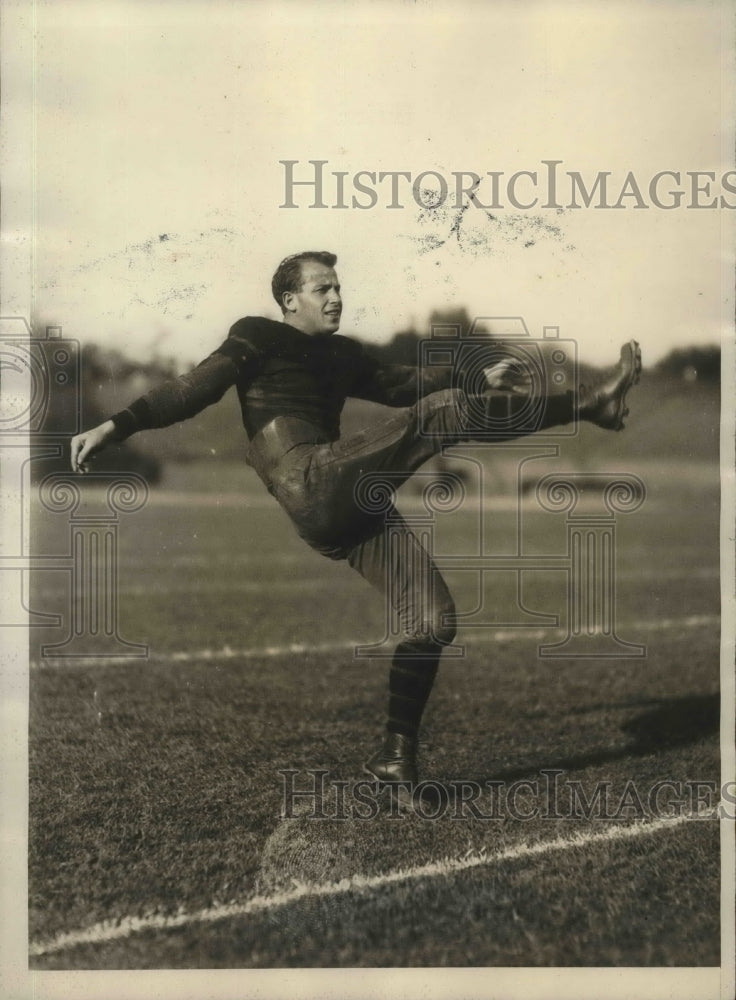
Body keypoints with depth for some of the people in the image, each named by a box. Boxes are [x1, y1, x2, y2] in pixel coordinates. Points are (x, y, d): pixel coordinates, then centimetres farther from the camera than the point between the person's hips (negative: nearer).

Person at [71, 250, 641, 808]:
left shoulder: (341, 354, 25)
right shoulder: (258, 338, 6)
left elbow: (398, 385, 36)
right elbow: (195, 390, -5)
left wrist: (479, 379, 30)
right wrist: (117, 426, -18)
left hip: (349, 507, 8)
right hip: (312, 488, -8)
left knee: (433, 620, 1)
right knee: (441, 413, -15)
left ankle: (397, 756, 12)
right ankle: (589, 403, -9)